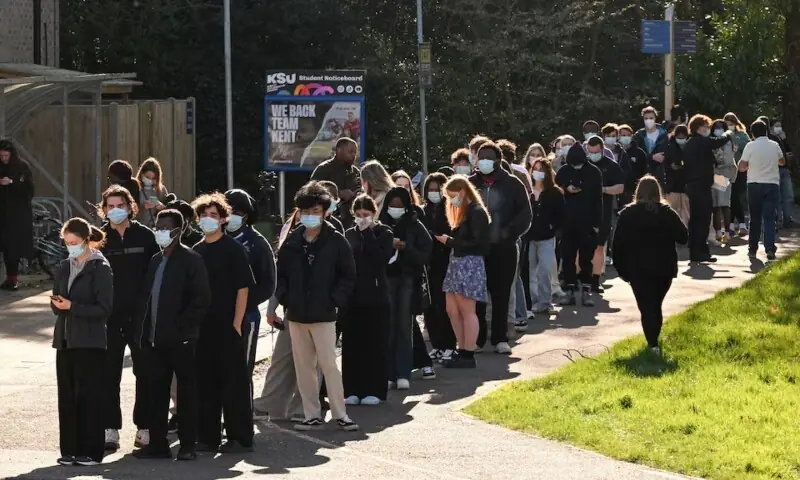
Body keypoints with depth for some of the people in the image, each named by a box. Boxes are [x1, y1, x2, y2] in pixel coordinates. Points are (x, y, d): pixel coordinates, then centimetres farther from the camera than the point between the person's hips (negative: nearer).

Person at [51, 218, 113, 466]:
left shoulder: (100, 268, -6)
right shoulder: (66, 267, 13)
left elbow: (104, 308, -10)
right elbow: (57, 300, 17)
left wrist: (72, 306, -17)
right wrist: (58, 304, -7)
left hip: (89, 342, -6)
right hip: (65, 339, 6)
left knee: (88, 396, -4)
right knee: (66, 396, 5)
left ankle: (90, 452, 0)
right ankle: (70, 450, 10)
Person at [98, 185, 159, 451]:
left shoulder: (144, 236, 1)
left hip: (140, 315, 0)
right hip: (109, 316, 0)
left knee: (145, 371, 5)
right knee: (109, 373, 3)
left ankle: (144, 427, 13)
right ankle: (110, 428, 8)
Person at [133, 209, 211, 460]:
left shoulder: (190, 260, -5)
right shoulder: (155, 261, 17)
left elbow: (202, 298, -11)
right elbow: (146, 297, 18)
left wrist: (183, 326, -15)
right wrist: (143, 331, 8)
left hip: (181, 339, -7)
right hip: (155, 340, 7)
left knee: (186, 392, 0)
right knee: (156, 392, 7)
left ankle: (188, 445, 2)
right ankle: (157, 443, 12)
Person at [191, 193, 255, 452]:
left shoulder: (233, 249, -4)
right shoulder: (196, 251, 11)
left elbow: (243, 287, -7)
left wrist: (237, 323, -13)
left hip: (229, 326, -5)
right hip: (202, 326, 6)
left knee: (234, 382, -2)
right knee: (205, 382, 8)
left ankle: (241, 438, 2)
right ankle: (208, 437, 15)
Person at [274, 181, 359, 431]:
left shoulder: (335, 241, -4)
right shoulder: (292, 241, 6)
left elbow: (348, 275, -1)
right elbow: (281, 273, 14)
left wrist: (335, 300, -9)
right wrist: (284, 297, 1)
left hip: (323, 315, -4)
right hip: (296, 314, 4)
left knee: (329, 365, -6)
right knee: (303, 366, 7)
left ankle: (340, 414, 1)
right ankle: (312, 415, 14)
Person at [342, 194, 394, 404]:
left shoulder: (383, 233, 2)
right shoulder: (350, 234, 11)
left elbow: (381, 257, -14)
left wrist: (367, 233, -11)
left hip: (376, 295, -3)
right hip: (353, 295, 3)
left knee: (375, 343, -1)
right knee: (351, 343, 3)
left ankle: (374, 390, 4)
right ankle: (353, 389, 8)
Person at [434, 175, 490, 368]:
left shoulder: (476, 212, -11)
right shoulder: (463, 211, 17)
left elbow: (476, 243, -17)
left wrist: (450, 241, -14)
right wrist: (448, 240, -2)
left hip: (470, 265, -10)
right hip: (457, 263, 10)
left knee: (467, 311, -4)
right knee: (452, 310, 10)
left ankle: (468, 355, 0)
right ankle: (462, 350, 18)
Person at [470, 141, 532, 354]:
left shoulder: (512, 184, 2)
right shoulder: (470, 184, 5)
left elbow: (525, 214, 1)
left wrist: (510, 232, -12)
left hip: (504, 249, -1)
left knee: (501, 295, 2)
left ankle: (500, 339, 7)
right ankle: (476, 339, 8)